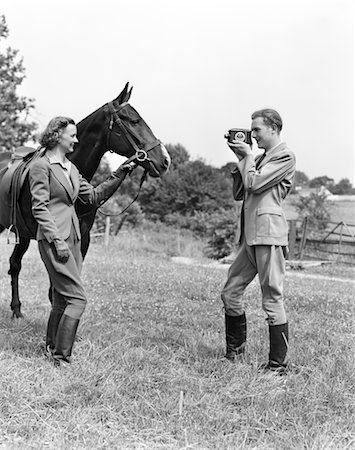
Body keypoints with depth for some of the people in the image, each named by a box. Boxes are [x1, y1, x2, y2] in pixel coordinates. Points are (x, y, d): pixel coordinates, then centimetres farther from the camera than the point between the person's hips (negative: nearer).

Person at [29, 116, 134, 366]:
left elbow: (94, 198, 16)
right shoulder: (42, 166, -7)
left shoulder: (71, 168, 17)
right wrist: (57, 240, -19)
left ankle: (52, 350, 25)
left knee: (62, 300, 13)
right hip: (54, 239, -8)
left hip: (73, 237, 8)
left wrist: (120, 175, 8)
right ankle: (61, 357, -5)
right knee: (77, 298, -11)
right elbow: (39, 208, -13)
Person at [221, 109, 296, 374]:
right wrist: (242, 159, 12)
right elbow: (239, 193, 19)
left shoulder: (284, 157, -4)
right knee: (230, 293, 11)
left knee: (273, 299, -6)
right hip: (250, 235, 9)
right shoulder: (259, 159, 22)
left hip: (268, 234, -9)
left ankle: (279, 364, 1)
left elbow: (253, 183, -14)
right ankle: (235, 350, 26)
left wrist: (247, 157, 2)